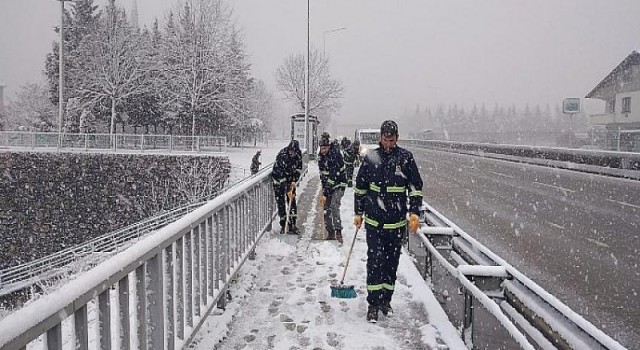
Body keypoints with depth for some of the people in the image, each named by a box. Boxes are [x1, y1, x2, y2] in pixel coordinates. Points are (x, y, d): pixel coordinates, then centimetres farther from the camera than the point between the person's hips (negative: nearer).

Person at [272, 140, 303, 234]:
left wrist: (294, 181, -11)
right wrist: (288, 190, -31)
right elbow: (281, 174, -29)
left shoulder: (298, 154, -12)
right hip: (279, 179, -4)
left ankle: (292, 226, 2)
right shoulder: (282, 156, -28)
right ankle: (282, 225, 6)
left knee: (292, 202, -1)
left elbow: (299, 168, 2)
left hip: (290, 180, 4)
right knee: (281, 202, -4)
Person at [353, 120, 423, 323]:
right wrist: (358, 213, 10)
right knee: (375, 260, -4)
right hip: (374, 220, -1)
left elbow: (416, 187, 5)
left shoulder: (406, 158, -1)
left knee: (392, 262, 11)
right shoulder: (370, 158, 0)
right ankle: (373, 304, 4)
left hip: (397, 222, 1)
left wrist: (414, 213, -2)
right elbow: (360, 187, 10)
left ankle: (386, 300, 26)